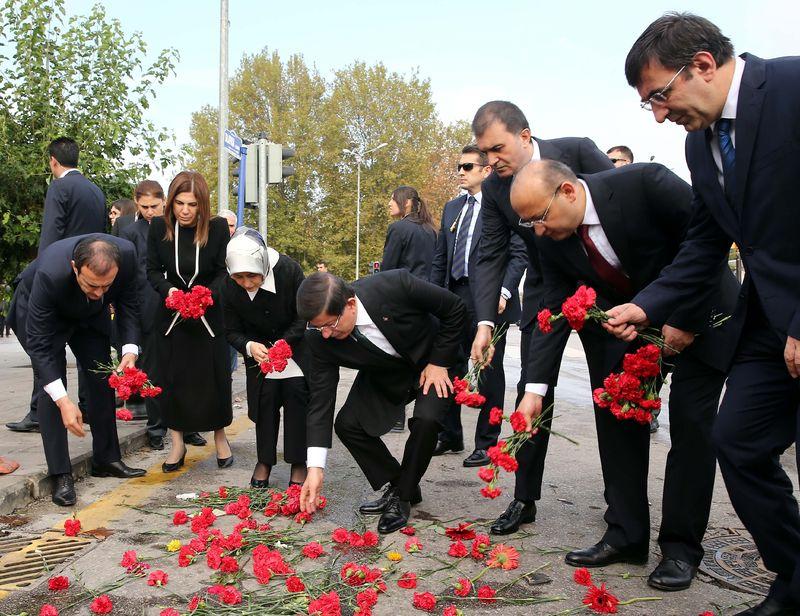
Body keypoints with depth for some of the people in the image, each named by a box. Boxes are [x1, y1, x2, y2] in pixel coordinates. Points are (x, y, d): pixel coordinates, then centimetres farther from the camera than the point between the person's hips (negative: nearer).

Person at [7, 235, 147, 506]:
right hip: (42, 311, -4)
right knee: (51, 384, -14)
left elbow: (128, 303, -14)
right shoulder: (50, 274, -44)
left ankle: (106, 458, 18)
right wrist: (63, 401, -42)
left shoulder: (127, 254, -34)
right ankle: (61, 475, -7)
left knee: (103, 378, 5)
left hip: (90, 314, 5)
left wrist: (130, 350, -28)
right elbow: (38, 344, -36)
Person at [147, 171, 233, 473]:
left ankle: (220, 438, 24)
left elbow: (224, 272, -6)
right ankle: (177, 444, 17)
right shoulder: (159, 227, -9)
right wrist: (168, 289, -20)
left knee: (213, 377, 3)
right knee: (172, 378, 4)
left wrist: (206, 295, -23)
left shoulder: (217, 227, -13)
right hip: (171, 314, 1)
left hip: (209, 314, -1)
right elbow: (152, 270, -1)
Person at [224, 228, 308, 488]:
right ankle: (264, 461, 13)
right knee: (265, 397, -4)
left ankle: (298, 464, 3)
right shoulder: (229, 286, -21)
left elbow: (302, 318, -17)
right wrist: (249, 347, -31)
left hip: (294, 342, -2)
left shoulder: (289, 270, -29)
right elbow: (232, 330, -10)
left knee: (297, 393, -9)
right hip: (258, 346, 2)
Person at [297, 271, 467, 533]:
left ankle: (403, 497, -3)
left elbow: (456, 309, -21)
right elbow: (321, 398, -20)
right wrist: (315, 467, -23)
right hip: (385, 374, 4)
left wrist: (439, 363, -21)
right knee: (347, 424, -9)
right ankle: (395, 486, 11)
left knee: (425, 420, -26)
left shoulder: (395, 285, -38)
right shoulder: (320, 337, -26)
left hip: (433, 361, -4)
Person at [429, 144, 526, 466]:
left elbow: (519, 255, -7)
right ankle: (450, 436, 25)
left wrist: (504, 292, -17)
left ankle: (487, 443, 14)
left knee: (489, 372, 3)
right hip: (454, 297, 6)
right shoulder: (451, 208, 17)